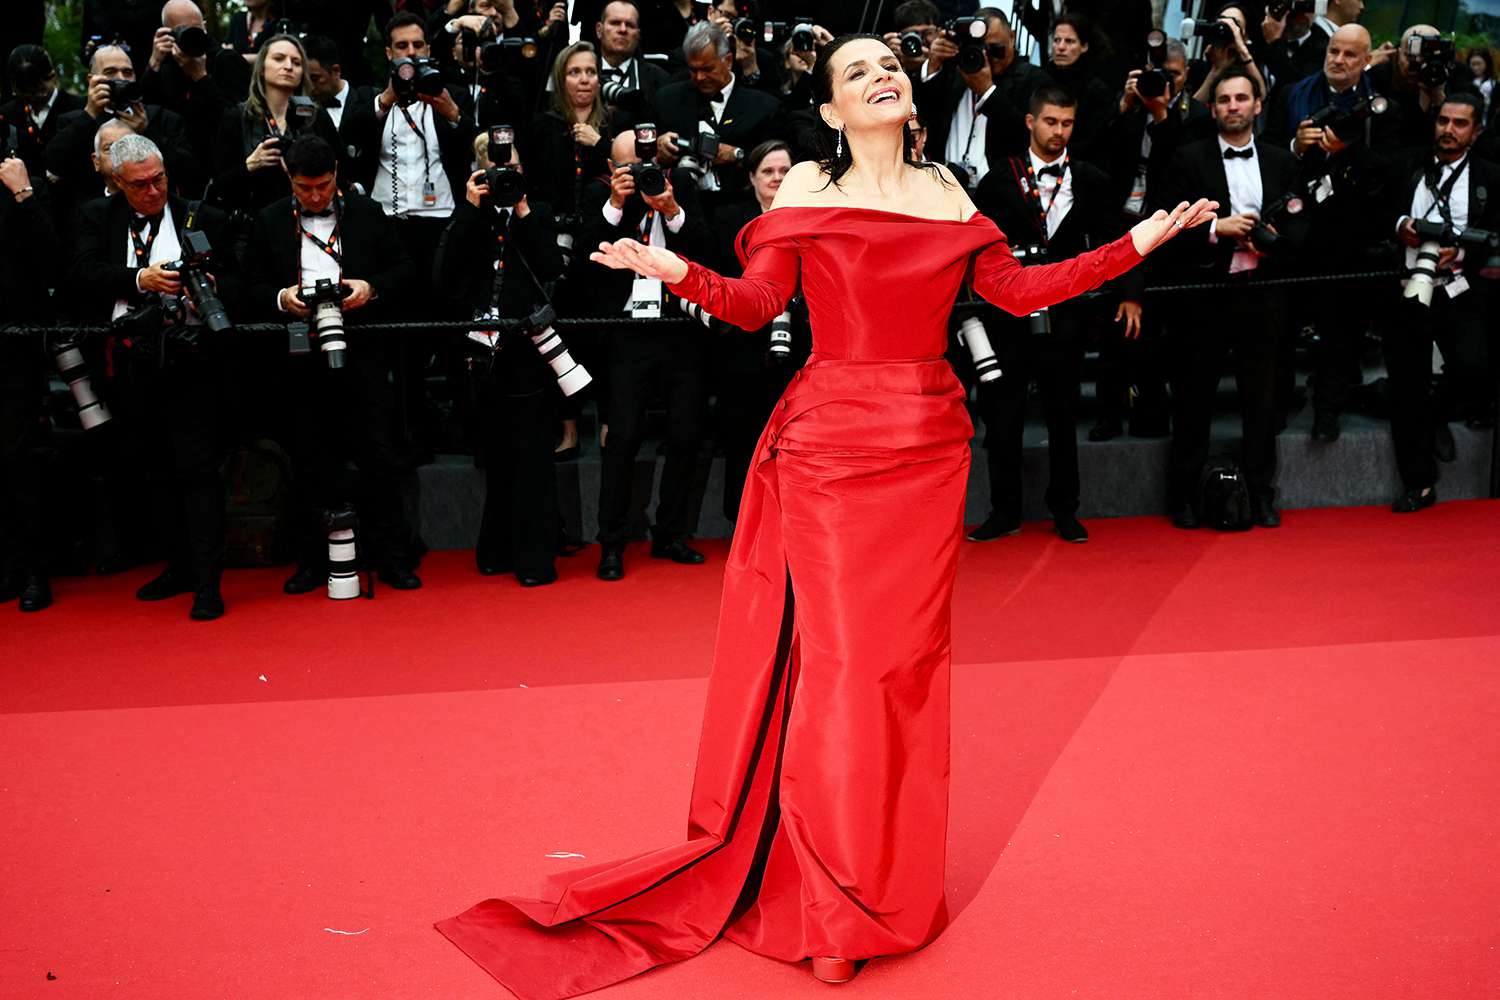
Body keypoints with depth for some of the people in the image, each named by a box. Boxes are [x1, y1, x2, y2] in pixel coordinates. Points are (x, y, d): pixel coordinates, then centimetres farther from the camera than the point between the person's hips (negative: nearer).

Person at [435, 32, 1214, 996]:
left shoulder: (947, 193, 12)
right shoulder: (806, 189, 2)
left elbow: (1019, 290, 12)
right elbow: (756, 303, -7)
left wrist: (1139, 244, 12)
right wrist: (677, 271, -24)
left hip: (928, 446, 3)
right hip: (829, 443, -3)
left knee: (909, 654, 7)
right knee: (837, 652, -4)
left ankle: (893, 872, 20)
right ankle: (829, 898, 6)